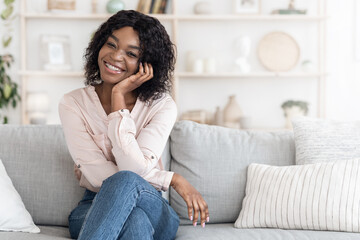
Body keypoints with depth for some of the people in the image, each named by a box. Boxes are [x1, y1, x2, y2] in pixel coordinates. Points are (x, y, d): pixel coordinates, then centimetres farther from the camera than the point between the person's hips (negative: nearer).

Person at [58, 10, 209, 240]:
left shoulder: (162, 106, -6)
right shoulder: (73, 104, -4)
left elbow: (135, 171, -21)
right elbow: (100, 177, -13)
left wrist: (118, 97, -19)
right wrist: (174, 179, -14)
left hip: (151, 208, 1)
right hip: (95, 209, 0)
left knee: (126, 181, -37)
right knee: (134, 220, -39)